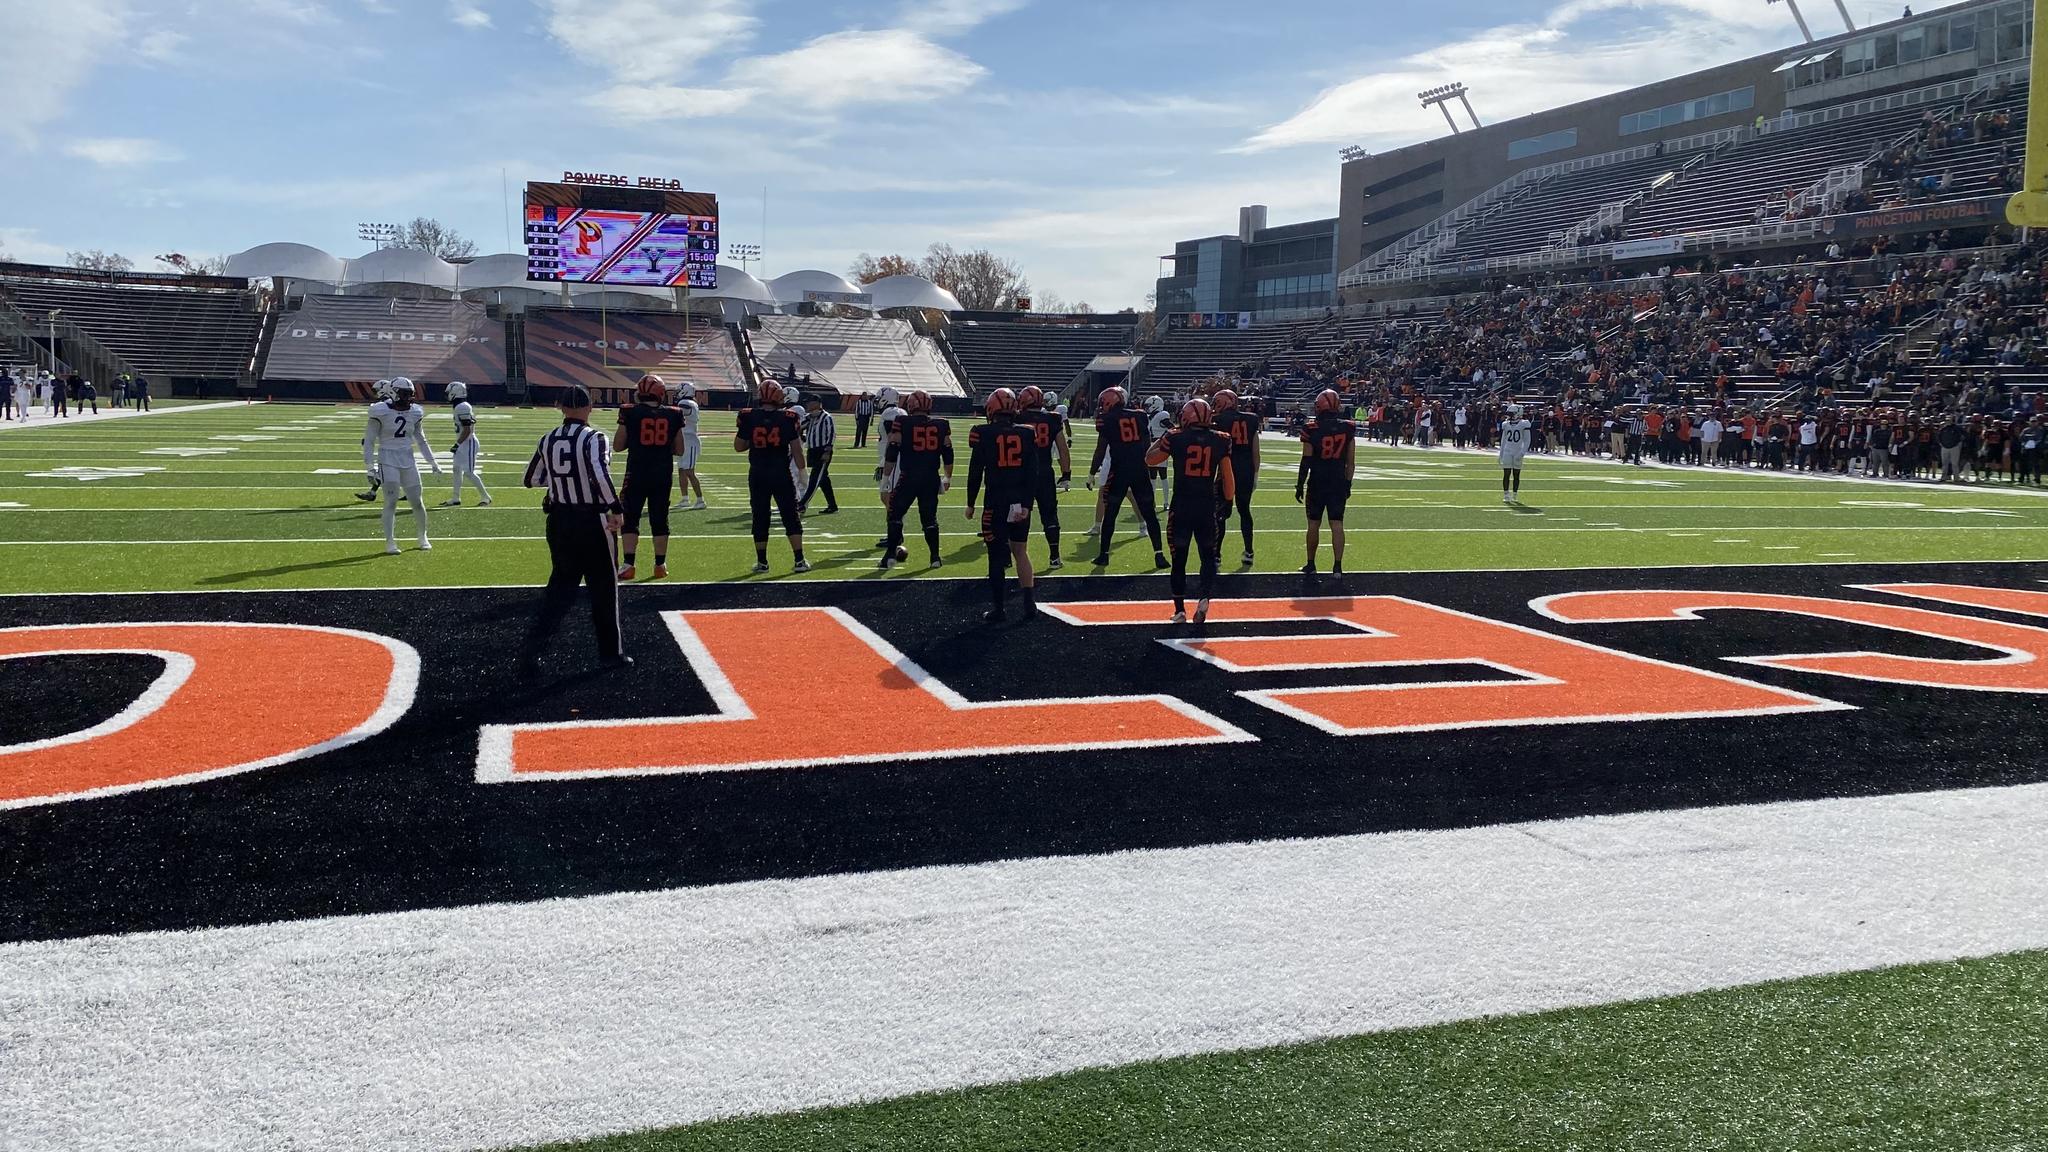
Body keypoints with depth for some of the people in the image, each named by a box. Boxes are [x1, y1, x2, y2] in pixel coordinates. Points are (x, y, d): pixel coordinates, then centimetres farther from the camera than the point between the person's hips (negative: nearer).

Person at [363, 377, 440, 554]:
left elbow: (421, 440, 18)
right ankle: (390, 543, -6)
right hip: (388, 460, -4)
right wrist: (370, 468, -11)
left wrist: (433, 462, 15)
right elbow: (369, 441, -6)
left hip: (408, 460, 4)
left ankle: (423, 537, 27)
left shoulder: (415, 413, 6)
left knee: (417, 502, 6)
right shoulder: (381, 412, -10)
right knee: (391, 501, -11)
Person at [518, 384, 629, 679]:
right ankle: (612, 651, 23)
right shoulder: (594, 438, -13)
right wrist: (617, 508, -22)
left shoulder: (548, 441, 4)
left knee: (561, 586, 14)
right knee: (603, 587, 11)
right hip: (591, 521, -5)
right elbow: (599, 473, -30)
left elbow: (532, 479, 13)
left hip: (559, 520, 5)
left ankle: (531, 650, 1)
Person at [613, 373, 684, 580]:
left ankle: (628, 565, -2)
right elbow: (679, 449, 6)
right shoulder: (673, 415, 1)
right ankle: (660, 565, 15)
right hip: (663, 474, 2)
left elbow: (617, 446, -1)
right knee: (660, 519, 11)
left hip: (637, 473, -2)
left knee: (630, 518, 4)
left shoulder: (630, 413, -6)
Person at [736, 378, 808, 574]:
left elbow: (738, 446, 3)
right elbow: (796, 448, -4)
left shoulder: (748, 417, -5)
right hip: (782, 473, -1)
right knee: (791, 517, 7)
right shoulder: (788, 418, -7)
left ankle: (761, 562, 13)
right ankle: (800, 560, 5)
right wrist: (801, 471, 5)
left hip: (758, 474, 1)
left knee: (760, 518, 9)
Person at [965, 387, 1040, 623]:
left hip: (996, 502, -3)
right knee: (1021, 552, 16)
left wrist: (970, 503, 5)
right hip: (1020, 502, 3)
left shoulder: (983, 434, -6)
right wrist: (1027, 504, 1)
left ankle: (997, 609, 7)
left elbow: (975, 472, -4)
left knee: (996, 555, 3)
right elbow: (1033, 473, -1)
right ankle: (1029, 603, 14)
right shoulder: (1027, 434, 2)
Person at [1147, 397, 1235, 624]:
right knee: (1208, 556, 13)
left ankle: (1180, 610, 14)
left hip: (1181, 505, -1)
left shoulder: (1175, 438, -5)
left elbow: (1150, 459, 9)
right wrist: (1228, 500, 16)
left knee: (1179, 558, 11)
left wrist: (1161, 439, 21)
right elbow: (1227, 476, 5)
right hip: (1208, 505, 1)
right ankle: (1204, 597, -11)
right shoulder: (1220, 441, 0)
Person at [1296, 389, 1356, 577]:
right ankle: (1337, 566, -1)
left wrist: (1299, 485, 0)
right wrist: (1348, 484, 13)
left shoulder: (1312, 429, -11)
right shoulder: (1347, 428, -1)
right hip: (1339, 482, 2)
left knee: (1314, 524, 9)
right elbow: (1350, 462, 3)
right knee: (1337, 524, 3)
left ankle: (1311, 565, 17)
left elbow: (1306, 461, -9)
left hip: (1317, 483, -2)